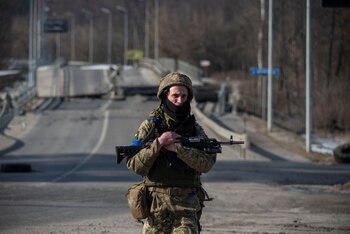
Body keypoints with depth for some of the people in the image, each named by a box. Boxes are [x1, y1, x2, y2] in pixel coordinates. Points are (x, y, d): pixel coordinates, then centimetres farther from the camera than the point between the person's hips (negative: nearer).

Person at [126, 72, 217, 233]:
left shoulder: (195, 129, 6)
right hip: (156, 204, 0)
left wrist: (177, 148, -17)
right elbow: (135, 165, -7)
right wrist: (158, 143, -17)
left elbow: (207, 162, -9)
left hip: (186, 206, 0)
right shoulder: (150, 126, 1)